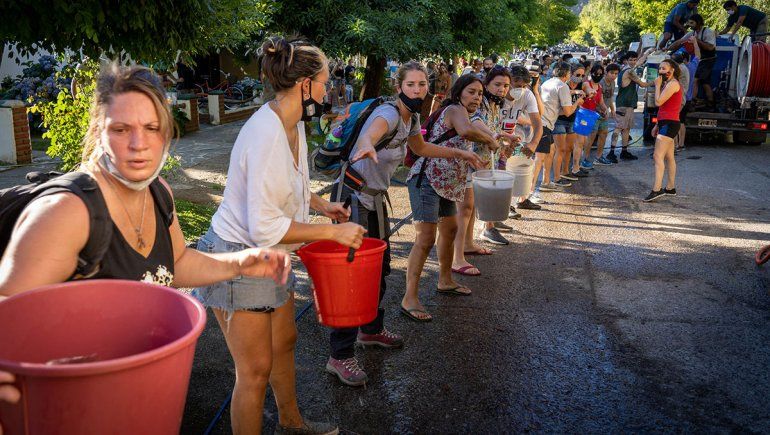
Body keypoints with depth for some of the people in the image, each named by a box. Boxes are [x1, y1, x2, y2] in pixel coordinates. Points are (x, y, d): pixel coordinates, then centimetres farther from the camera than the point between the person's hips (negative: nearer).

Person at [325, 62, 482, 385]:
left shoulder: (411, 117, 5)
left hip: (375, 199, 9)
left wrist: (459, 153, 25)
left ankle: (371, 330, 40)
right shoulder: (389, 113, -22)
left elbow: (420, 147, 27)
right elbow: (370, 133, -47)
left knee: (380, 268, 19)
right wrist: (366, 146, -71)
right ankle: (340, 356, 0)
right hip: (353, 198, -9)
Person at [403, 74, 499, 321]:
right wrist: (489, 140, -18)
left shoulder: (459, 112, 20)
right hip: (427, 180, -11)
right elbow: (466, 130, -35)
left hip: (444, 184, 11)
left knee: (449, 230, 22)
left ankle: (445, 282, 41)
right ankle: (410, 300, -11)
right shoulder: (455, 109, -11)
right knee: (426, 239, -15)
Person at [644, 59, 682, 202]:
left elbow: (658, 102, -20)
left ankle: (656, 189, -24)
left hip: (669, 123, -11)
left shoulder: (673, 84, -11)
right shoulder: (668, 84, 20)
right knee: (669, 157, 15)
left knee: (658, 156, -18)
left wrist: (657, 85, -8)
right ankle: (671, 188, 23)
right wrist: (657, 125, 21)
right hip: (666, 123, 11)